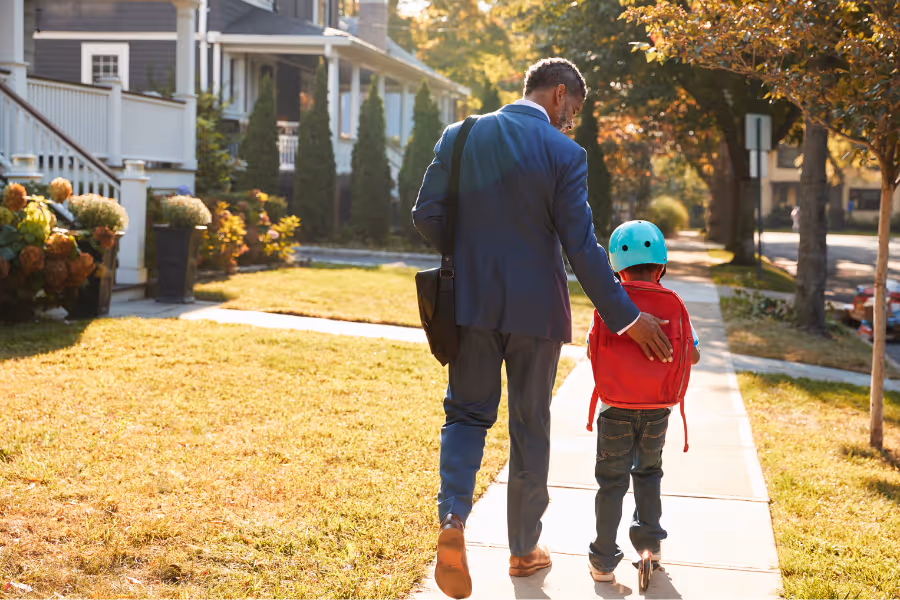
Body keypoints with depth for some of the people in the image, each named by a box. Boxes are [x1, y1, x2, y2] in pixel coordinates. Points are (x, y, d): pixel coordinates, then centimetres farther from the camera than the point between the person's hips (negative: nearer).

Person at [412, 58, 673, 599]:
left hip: (472, 301, 2)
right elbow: (581, 247, -12)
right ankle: (525, 549, 24)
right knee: (530, 425, 12)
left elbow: (427, 216, -1)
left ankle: (453, 517, -13)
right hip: (536, 308, -2)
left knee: (467, 412, 13)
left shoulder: (459, 136, 0)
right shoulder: (564, 153, -10)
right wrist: (626, 317, -5)